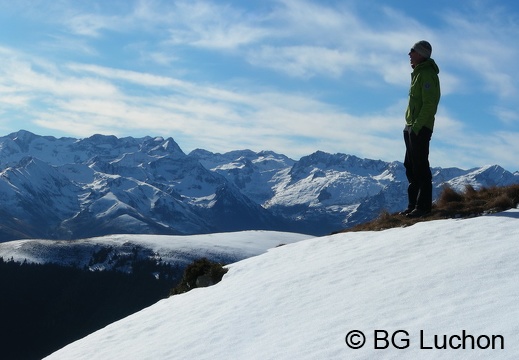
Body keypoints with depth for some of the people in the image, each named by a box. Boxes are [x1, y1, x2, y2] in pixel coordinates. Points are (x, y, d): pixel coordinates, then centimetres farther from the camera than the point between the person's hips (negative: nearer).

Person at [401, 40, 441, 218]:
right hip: (411, 127, 10)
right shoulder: (418, 73, 18)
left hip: (420, 128, -10)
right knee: (410, 167, 12)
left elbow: (429, 105, -19)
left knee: (420, 167, -7)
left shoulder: (427, 74, -12)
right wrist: (410, 125, 16)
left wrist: (417, 126, -22)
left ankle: (423, 206, -4)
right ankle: (413, 205, 17)